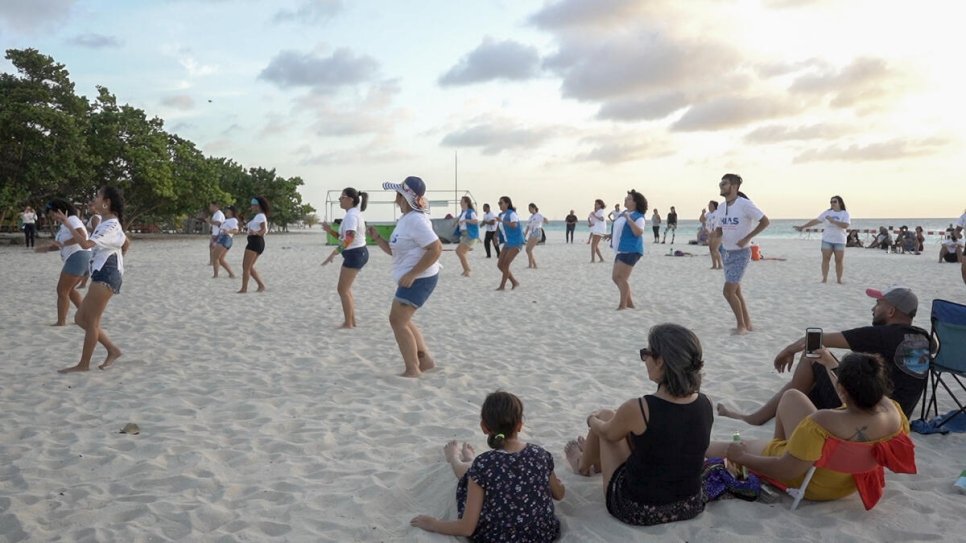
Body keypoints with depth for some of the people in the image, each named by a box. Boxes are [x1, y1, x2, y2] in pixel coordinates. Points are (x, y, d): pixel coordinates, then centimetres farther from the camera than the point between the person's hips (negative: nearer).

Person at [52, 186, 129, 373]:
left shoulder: (110, 225, -14)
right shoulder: (109, 224, 18)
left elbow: (86, 244, -27)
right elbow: (126, 243, 31)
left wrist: (67, 224, -22)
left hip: (105, 276, -10)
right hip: (102, 275, 10)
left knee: (91, 321, -3)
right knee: (80, 318, 11)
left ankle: (84, 364, 6)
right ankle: (112, 350, 13)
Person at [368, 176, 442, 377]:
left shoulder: (415, 220, -19)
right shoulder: (406, 219, 13)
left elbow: (436, 249, -27)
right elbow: (393, 250, 20)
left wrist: (412, 274, -25)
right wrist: (376, 238, 2)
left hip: (419, 279, -11)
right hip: (411, 279, 11)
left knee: (397, 321, -7)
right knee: (401, 320, 18)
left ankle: (412, 369, 1)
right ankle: (425, 359, 25)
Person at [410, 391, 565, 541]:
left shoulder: (483, 464, -26)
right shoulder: (541, 455, -13)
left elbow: (467, 528, -22)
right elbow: (559, 494, 8)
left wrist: (433, 524, -4)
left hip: (497, 537, -3)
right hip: (544, 535, 4)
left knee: (469, 474, 20)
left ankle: (454, 459, 56)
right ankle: (470, 460, 60)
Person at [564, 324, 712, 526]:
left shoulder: (637, 409, -27)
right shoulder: (705, 404, -12)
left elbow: (608, 433, -4)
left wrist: (592, 420, 19)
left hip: (638, 511, -4)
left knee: (605, 416, 16)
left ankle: (582, 464, 48)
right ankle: (595, 463, 55)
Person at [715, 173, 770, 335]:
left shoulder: (745, 204, -16)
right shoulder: (721, 207, 5)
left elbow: (765, 221, -13)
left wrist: (747, 238, -19)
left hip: (740, 253, -7)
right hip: (726, 253, 7)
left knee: (728, 291, -12)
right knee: (735, 291, 13)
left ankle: (741, 325, 3)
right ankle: (747, 324, 25)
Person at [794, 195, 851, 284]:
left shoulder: (845, 214, -2)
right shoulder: (827, 212, 6)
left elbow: (845, 225, -19)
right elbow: (815, 221, 9)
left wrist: (833, 221, -27)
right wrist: (802, 227, 8)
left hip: (839, 241, -2)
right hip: (827, 240, 2)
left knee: (839, 260, -1)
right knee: (825, 259, -2)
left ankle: (839, 280, 6)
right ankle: (824, 279, 2)